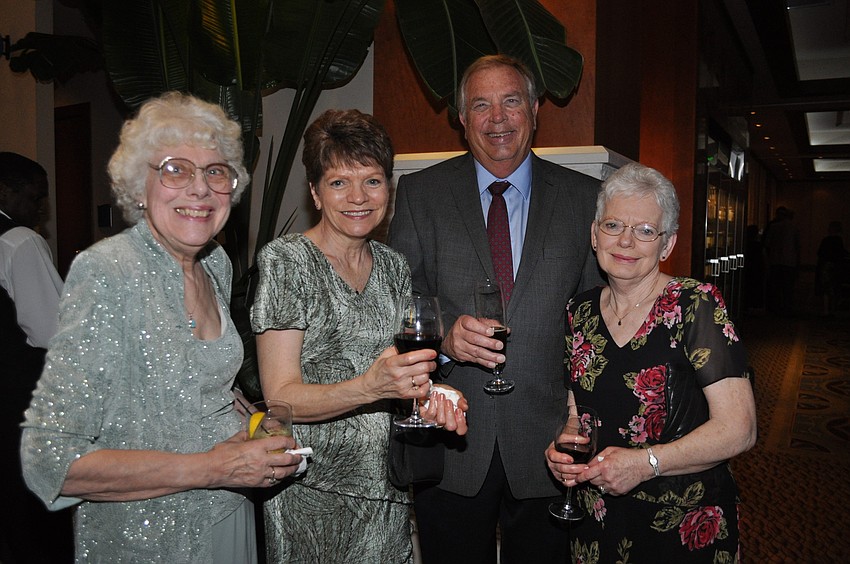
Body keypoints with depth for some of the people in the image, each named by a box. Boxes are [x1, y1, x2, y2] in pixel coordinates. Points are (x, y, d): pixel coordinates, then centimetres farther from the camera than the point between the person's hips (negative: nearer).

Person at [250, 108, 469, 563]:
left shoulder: (392, 265, 5)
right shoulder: (286, 260, -13)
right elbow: (282, 396, -17)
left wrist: (429, 393, -8)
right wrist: (371, 386, -33)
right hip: (313, 490, -5)